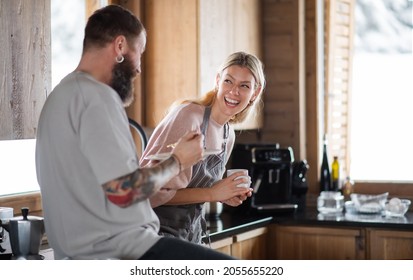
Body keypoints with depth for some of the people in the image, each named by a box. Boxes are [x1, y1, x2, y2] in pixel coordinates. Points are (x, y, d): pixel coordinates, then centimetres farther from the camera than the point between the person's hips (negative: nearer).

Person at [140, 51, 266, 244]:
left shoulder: (229, 135, 7)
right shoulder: (188, 114, -18)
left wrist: (226, 195, 0)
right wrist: (211, 194, -18)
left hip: (192, 232, 8)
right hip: (162, 230, -8)